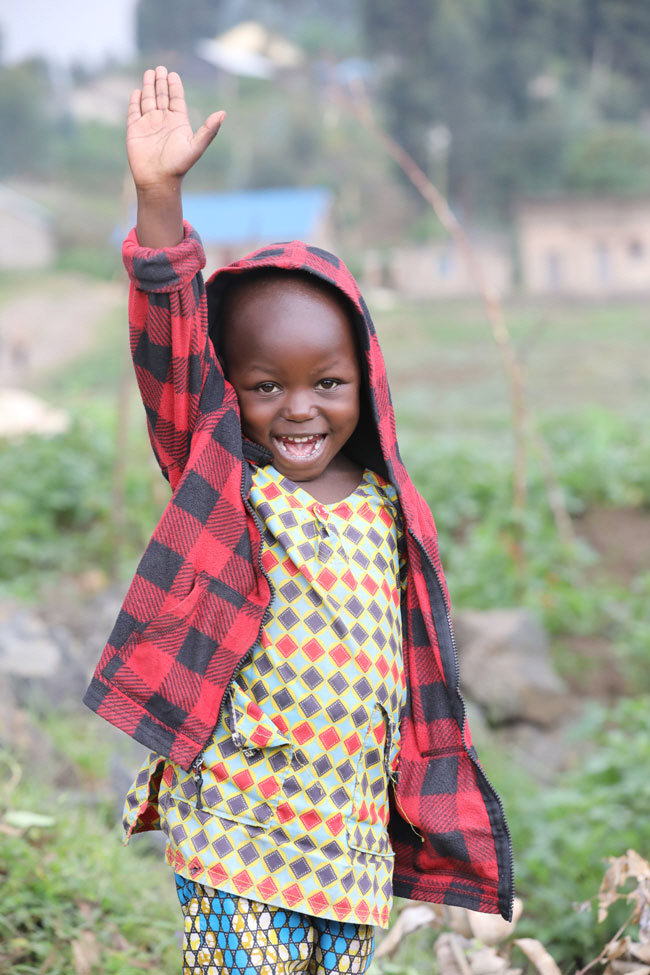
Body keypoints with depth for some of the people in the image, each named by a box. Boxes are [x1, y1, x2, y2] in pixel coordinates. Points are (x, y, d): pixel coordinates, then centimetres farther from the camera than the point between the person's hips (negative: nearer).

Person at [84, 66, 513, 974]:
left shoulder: (389, 510, 5)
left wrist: (427, 795, 15)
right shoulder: (222, 483, -3)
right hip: (236, 825, -3)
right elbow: (170, 354, -16)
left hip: (355, 832, 4)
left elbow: (418, 659, 13)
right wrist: (159, 196, -26)